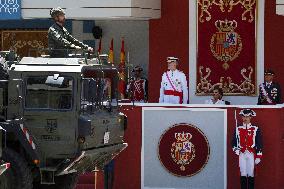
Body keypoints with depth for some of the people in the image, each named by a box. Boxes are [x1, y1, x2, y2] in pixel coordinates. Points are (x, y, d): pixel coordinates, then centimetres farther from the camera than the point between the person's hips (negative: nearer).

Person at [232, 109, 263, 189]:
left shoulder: (255, 129, 4)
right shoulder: (238, 129, 11)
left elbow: (259, 144, 3)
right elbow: (234, 142, 14)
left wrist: (258, 157, -2)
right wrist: (236, 150, -5)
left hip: (251, 154, -2)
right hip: (242, 154, 2)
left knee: (251, 175, -2)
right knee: (243, 174, 1)